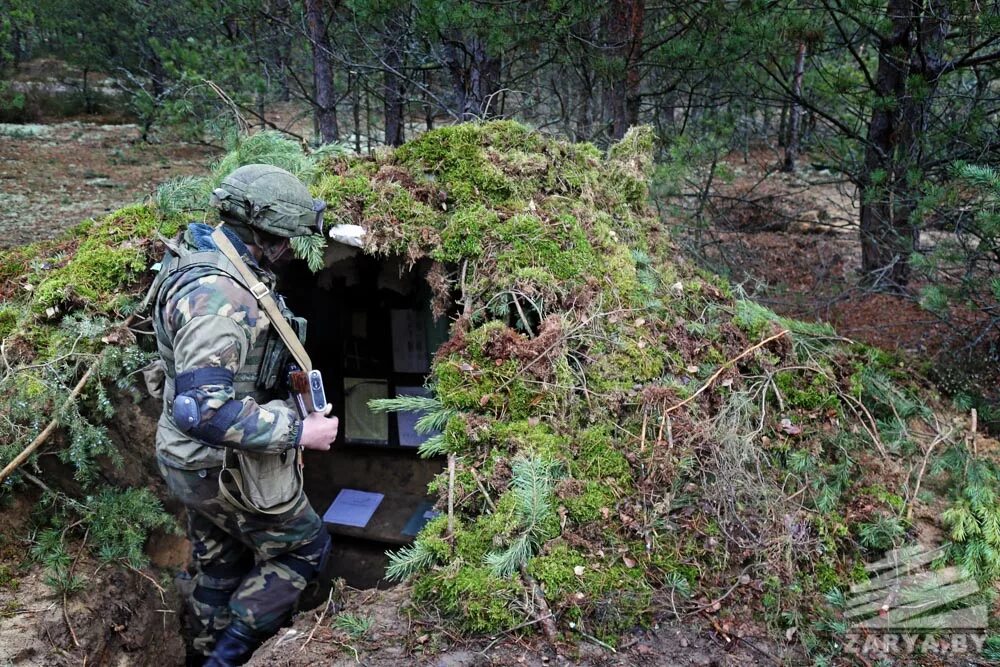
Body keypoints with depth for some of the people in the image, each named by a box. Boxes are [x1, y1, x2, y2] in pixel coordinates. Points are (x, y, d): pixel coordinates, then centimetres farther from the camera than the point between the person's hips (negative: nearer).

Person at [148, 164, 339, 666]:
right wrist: (298, 433, -28)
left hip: (197, 460, 9)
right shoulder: (216, 294, -30)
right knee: (304, 549, 11)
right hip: (228, 465, -9)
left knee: (220, 567, 24)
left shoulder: (206, 262, 3)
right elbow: (202, 409, -35)